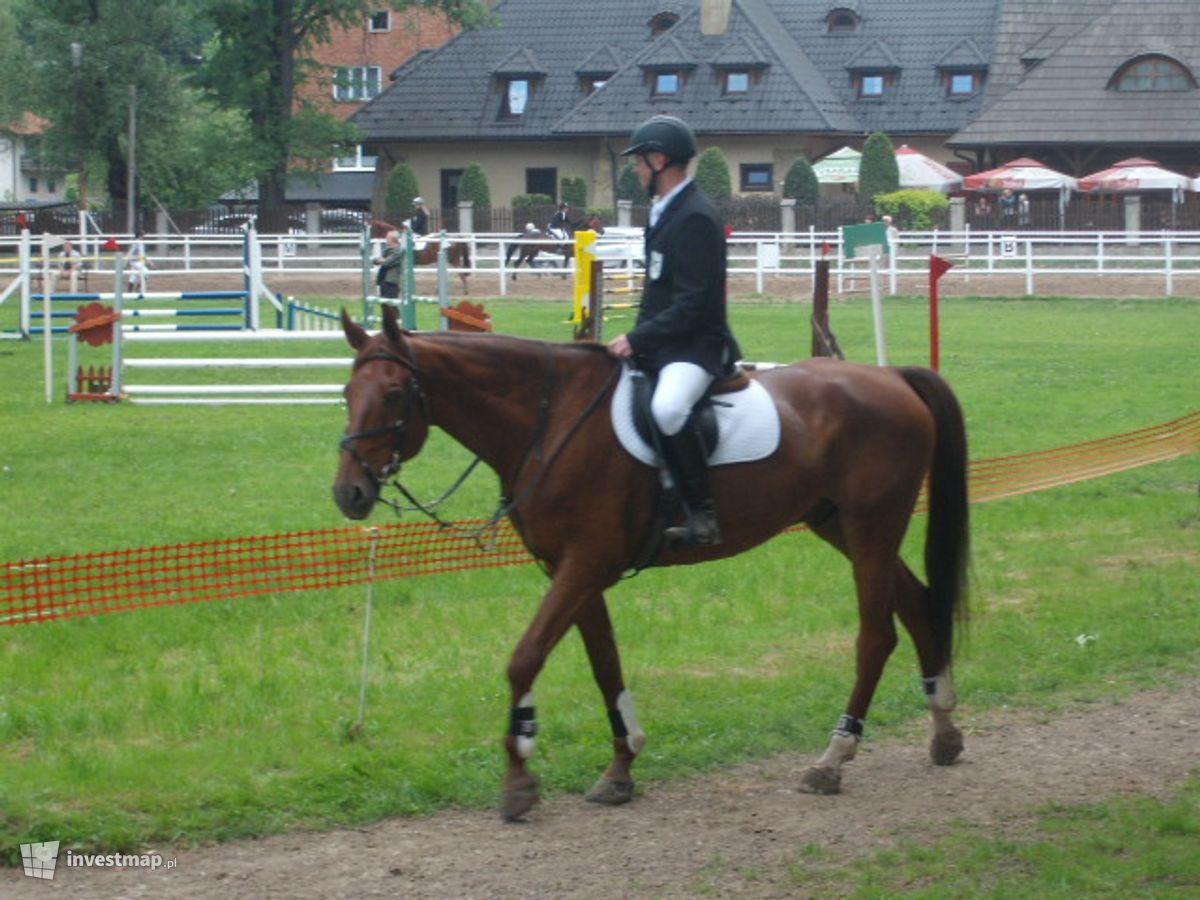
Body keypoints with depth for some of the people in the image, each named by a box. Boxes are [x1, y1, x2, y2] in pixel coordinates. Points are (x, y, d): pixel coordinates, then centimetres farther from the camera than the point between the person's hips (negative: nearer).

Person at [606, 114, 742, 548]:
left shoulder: (695, 218, -16)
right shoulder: (665, 211, 15)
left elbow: (692, 304, -22)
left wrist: (637, 339, -22)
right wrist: (636, 339, 10)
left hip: (696, 346, -11)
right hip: (661, 344, 11)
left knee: (667, 408, -37)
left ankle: (702, 512, -29)